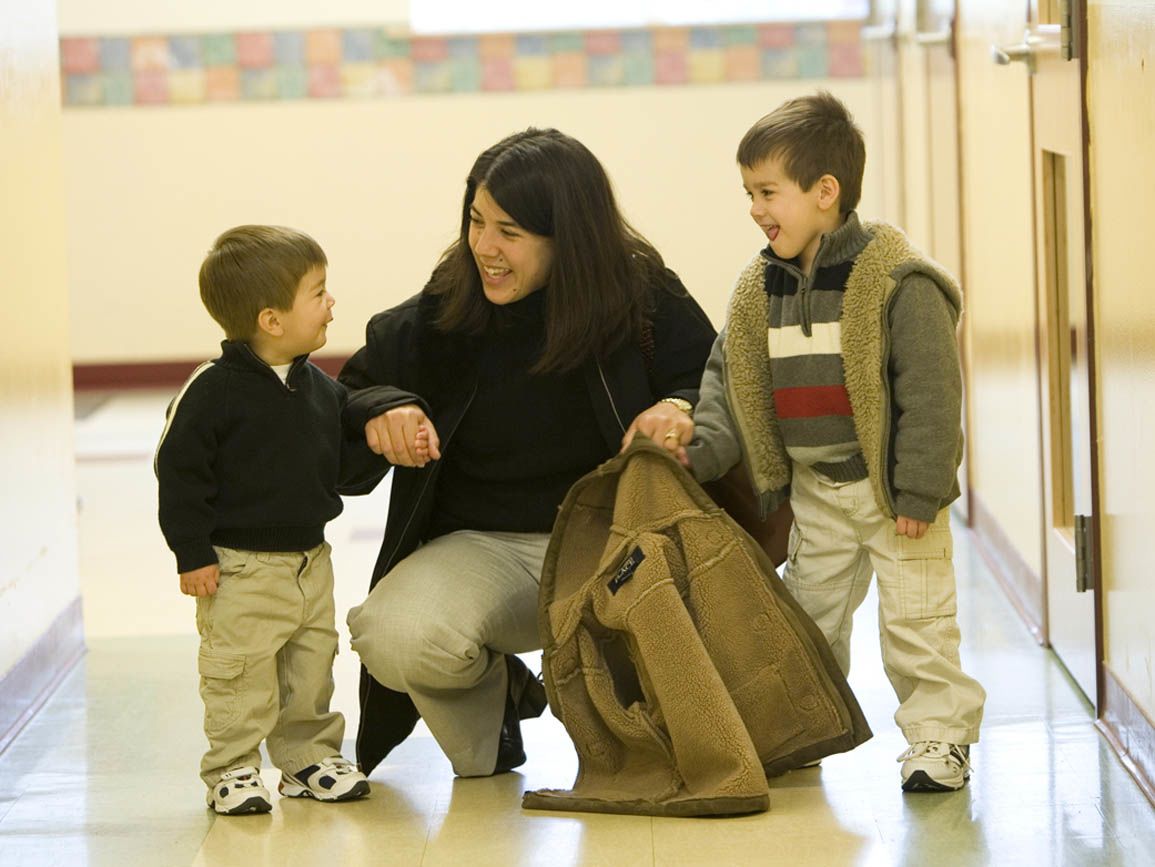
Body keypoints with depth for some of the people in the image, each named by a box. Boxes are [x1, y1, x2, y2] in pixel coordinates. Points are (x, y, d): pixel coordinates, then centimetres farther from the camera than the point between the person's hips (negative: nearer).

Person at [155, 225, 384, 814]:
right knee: (240, 671, -3)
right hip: (239, 566, -6)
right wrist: (193, 554, -15)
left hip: (310, 559, 6)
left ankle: (309, 758, 27)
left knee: (312, 666, 13)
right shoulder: (214, 390, -15)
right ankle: (232, 771, 9)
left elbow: (343, 461, 14)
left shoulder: (320, 390, 6)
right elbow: (179, 471, -14)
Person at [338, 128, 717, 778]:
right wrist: (383, 409, -13)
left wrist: (681, 408, -22)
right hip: (476, 547, 1)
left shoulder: (643, 296, -4)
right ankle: (494, 692, 7)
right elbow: (356, 384, 11)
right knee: (399, 639, -32)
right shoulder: (440, 312, -1)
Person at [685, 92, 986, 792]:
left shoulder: (896, 281, -17)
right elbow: (731, 380, 8)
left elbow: (931, 392, -18)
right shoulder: (760, 290, 2)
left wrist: (919, 492, -18)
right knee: (807, 613, 15)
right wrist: (701, 447, -9)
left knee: (915, 618, -3)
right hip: (813, 490, 6)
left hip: (891, 487, -6)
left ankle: (939, 734, 8)